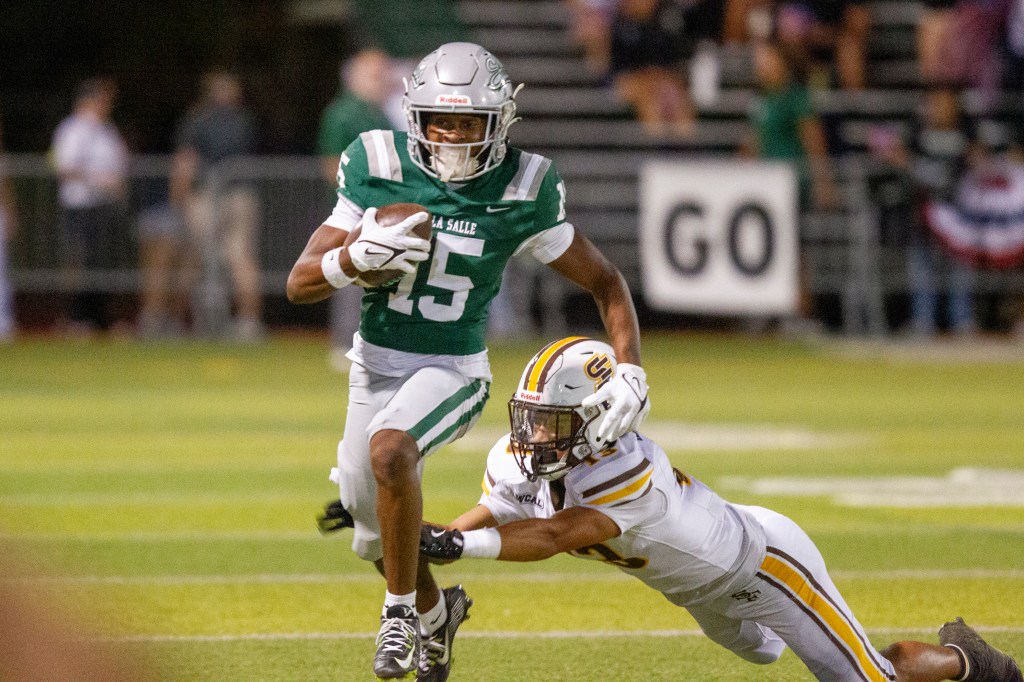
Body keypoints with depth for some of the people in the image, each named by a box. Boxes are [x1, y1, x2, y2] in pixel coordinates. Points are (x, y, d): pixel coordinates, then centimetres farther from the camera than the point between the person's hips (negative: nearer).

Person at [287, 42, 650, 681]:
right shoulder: (379, 169, -10)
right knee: (376, 528, 13)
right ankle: (436, 613, 46)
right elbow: (300, 284, -9)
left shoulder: (520, 195, -13)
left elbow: (606, 281, 0)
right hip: (376, 364, 4)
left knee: (389, 450, -34)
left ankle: (401, 610, -14)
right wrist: (360, 255, -29)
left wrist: (631, 371, -10)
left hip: (454, 368, -4)